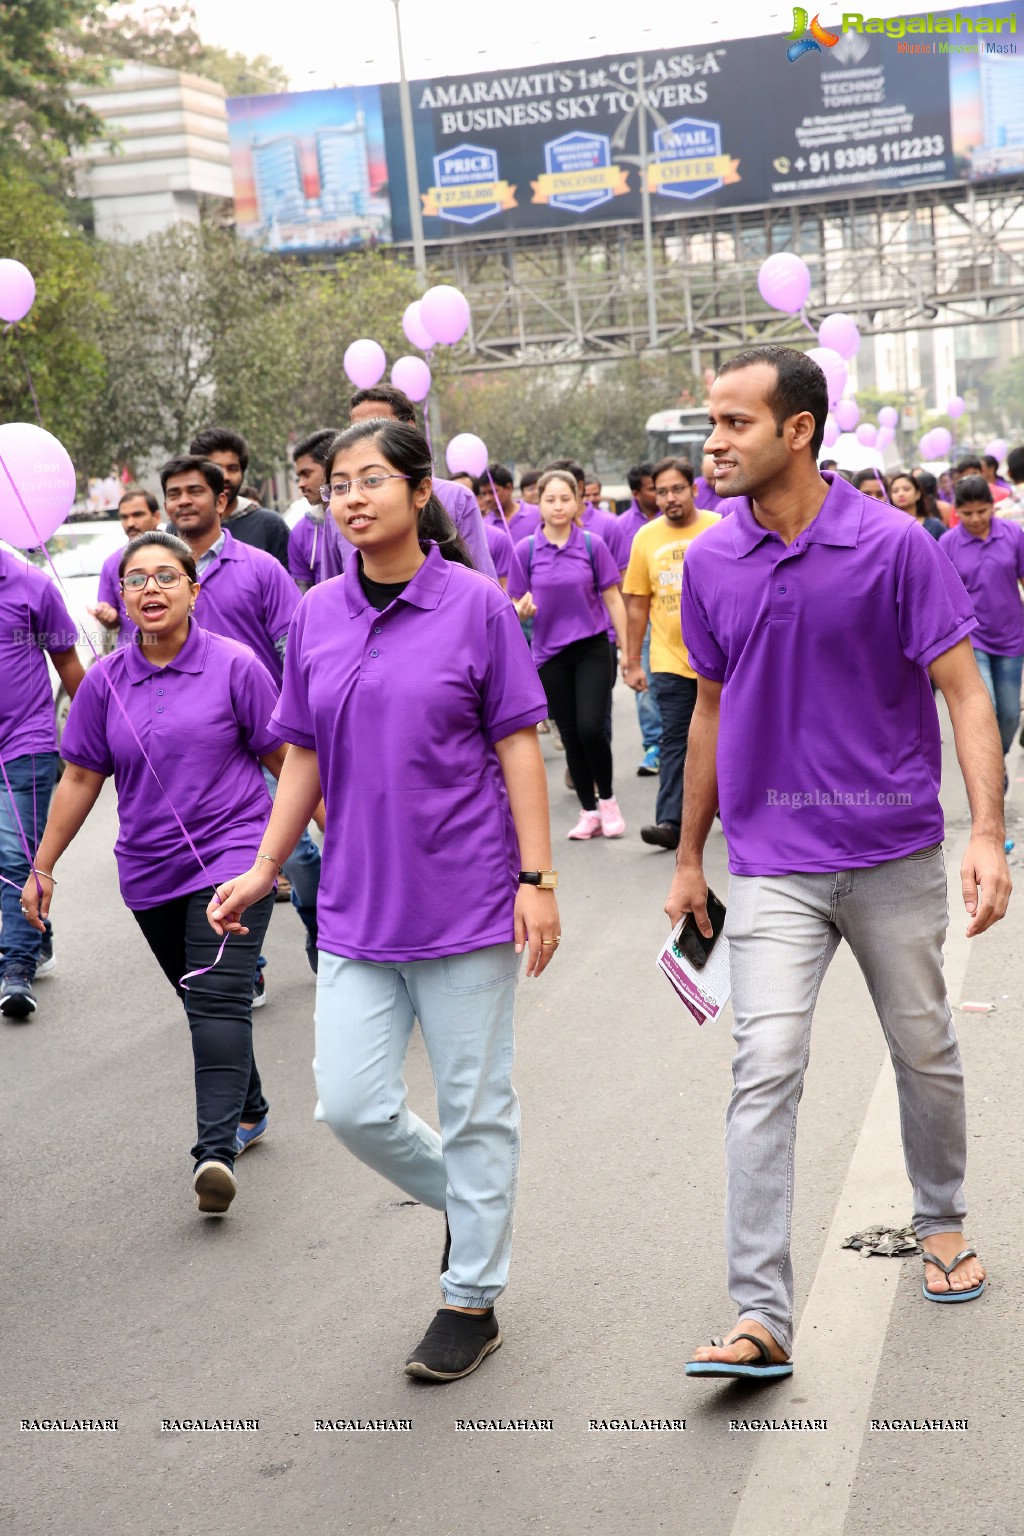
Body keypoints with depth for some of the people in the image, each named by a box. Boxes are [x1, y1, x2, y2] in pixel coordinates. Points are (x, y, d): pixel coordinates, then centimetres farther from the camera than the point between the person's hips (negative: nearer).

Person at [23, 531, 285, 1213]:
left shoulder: (234, 666, -6)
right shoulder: (106, 681, 4)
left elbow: (286, 758, 0)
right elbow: (81, 778, 10)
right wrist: (43, 868, 11)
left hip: (232, 856, -4)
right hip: (150, 871, 5)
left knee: (220, 998, -16)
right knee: (200, 1002, 16)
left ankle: (217, 1151, -22)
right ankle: (248, 1110, 35)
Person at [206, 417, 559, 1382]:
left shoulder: (476, 605, -6)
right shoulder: (316, 617, 5)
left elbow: (517, 747, -5)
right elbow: (304, 756, 12)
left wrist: (538, 878, -9)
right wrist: (264, 869, 9)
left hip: (467, 898, -4)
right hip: (356, 905, 4)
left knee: (475, 1107, 6)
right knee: (351, 1106, 2)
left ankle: (472, 1297, 23)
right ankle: (467, 1204, 31)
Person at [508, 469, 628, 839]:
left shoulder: (593, 545, -4)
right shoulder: (525, 550, -2)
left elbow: (613, 599, 1)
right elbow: (518, 607, 4)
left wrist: (627, 652, -1)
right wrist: (525, 609, -20)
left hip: (592, 648, -2)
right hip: (550, 654, 2)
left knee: (590, 727, -14)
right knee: (570, 735, 6)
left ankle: (607, 799, 10)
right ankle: (589, 812, 19)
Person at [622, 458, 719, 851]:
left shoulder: (720, 528, -3)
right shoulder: (646, 537, 1)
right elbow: (637, 604, 5)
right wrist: (633, 662, 5)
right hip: (669, 659, 1)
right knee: (675, 740, 0)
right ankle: (669, 821, -2)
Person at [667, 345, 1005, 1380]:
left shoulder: (895, 545, -10)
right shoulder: (709, 564, 1)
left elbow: (965, 693, -10)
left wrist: (988, 833, -21)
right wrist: (688, 857, 14)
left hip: (894, 852, -1)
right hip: (771, 864, 1)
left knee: (925, 1053, 15)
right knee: (764, 1072, -9)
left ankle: (942, 1224, 41)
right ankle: (760, 1317, -7)